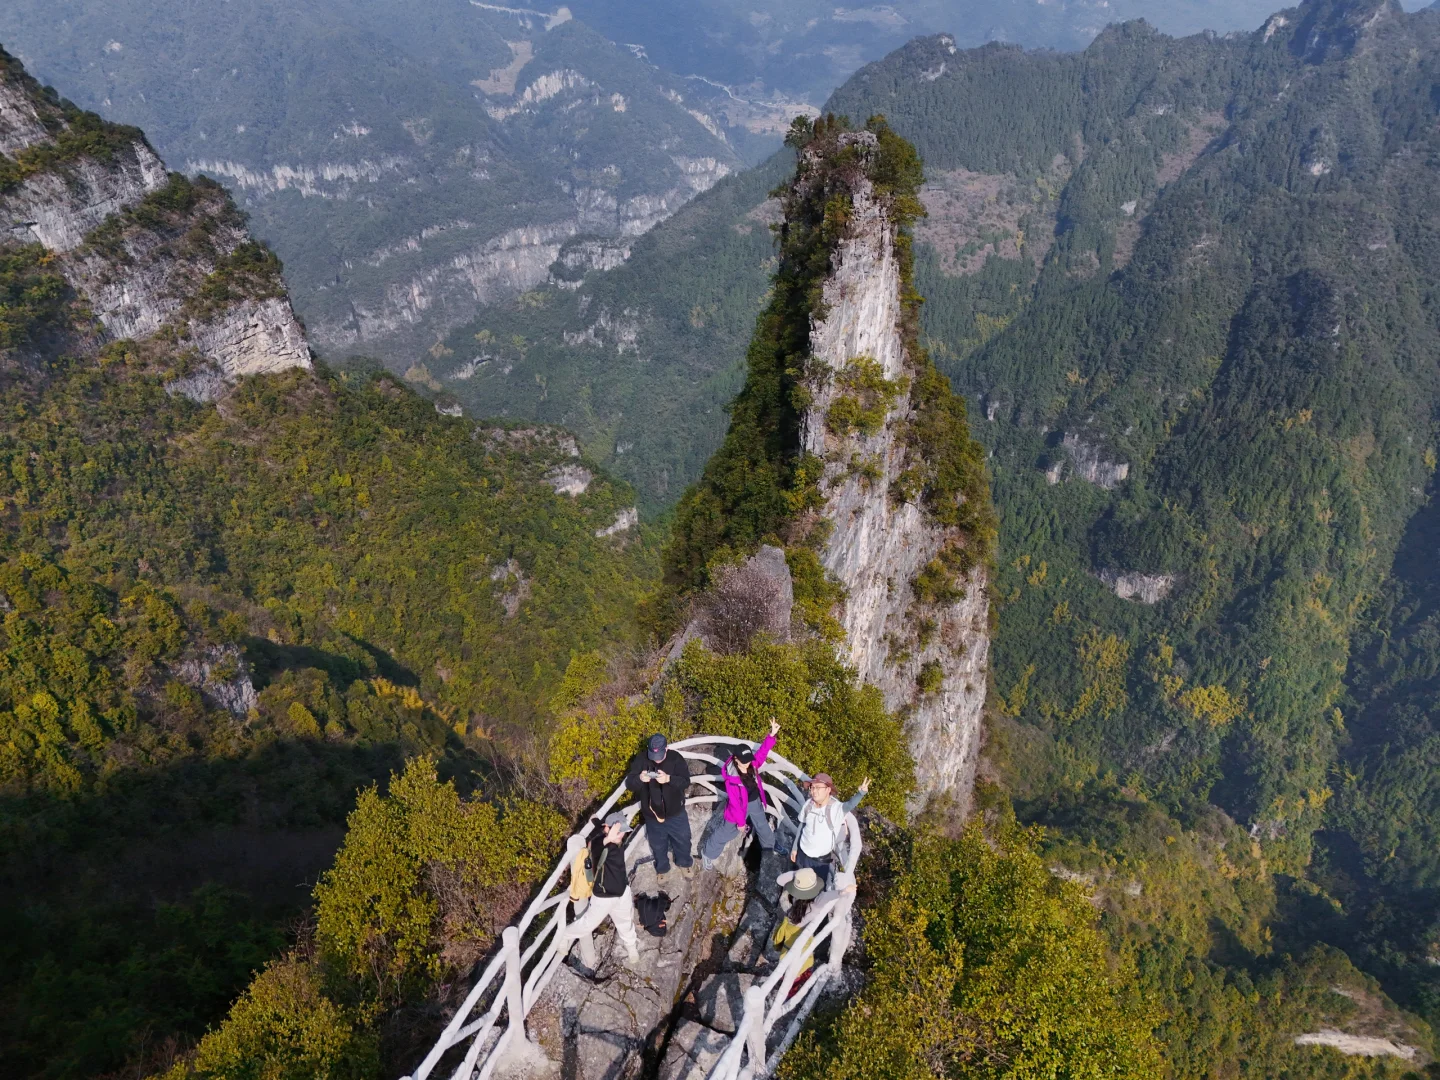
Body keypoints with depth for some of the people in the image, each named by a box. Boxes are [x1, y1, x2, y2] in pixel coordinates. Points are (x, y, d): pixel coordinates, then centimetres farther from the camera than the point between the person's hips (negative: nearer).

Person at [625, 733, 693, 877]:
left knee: (682, 839, 24)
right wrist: (640, 778, -42)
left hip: (675, 812, 0)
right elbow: (629, 783, -18)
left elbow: (686, 782, -24)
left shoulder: (675, 758, -20)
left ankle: (684, 861, 54)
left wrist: (669, 779, -43)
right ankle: (662, 868, 52)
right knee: (658, 845, 24)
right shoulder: (641, 759, -18)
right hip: (652, 814, 1)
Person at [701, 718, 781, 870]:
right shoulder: (731, 778, -34)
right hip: (740, 806, -6)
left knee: (763, 827, 25)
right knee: (726, 831, 10)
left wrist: (772, 735, -28)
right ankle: (708, 854, 30)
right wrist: (740, 821, -19)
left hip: (755, 802, 6)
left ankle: (771, 849, 53)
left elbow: (762, 751, -12)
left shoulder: (752, 764, -18)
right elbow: (735, 802, -27)